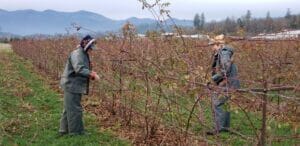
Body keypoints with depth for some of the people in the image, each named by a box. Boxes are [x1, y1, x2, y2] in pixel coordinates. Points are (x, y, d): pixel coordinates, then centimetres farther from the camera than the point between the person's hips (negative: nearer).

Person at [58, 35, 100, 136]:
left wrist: (91, 74, 2)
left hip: (75, 86, 11)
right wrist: (91, 74, -31)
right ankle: (76, 132, 4)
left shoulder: (84, 55, 17)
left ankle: (64, 130, 27)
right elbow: (79, 69, -29)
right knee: (75, 110, -4)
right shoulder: (77, 54, -15)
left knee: (69, 109, 17)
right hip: (71, 86, -11)